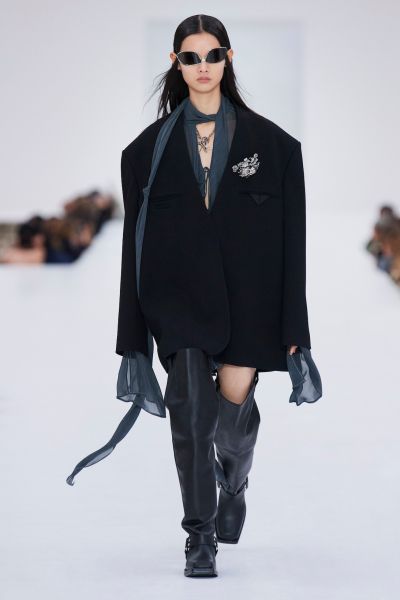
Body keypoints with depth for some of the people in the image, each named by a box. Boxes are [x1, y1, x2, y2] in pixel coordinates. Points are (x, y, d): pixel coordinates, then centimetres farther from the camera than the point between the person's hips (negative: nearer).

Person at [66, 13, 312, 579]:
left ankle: (234, 480, 35)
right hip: (178, 295, 0)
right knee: (190, 407, -12)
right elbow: (135, 240, 7)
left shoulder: (270, 142, 4)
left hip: (246, 297, 0)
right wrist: (133, 335, 4)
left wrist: (292, 325, -2)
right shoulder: (152, 146, 7)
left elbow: (291, 239, 3)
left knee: (234, 403, -2)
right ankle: (200, 539, -1)